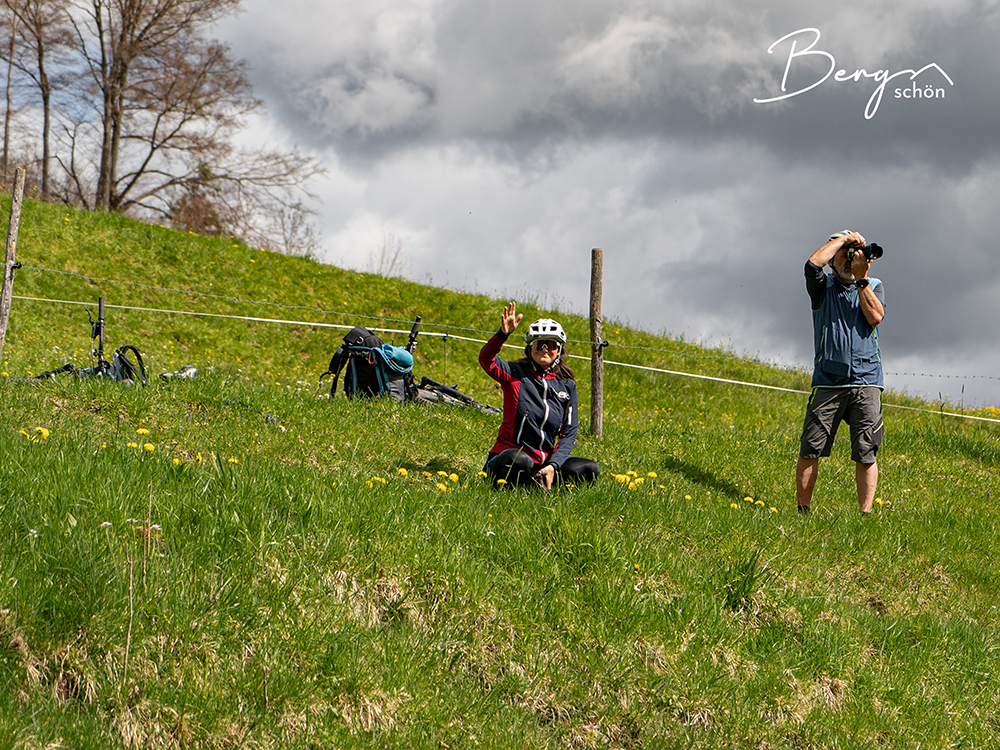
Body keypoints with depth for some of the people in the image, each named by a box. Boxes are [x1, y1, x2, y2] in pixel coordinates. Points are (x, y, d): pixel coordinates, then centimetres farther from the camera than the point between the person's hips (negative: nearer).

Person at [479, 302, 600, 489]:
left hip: (543, 462, 4)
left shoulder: (567, 385, 9)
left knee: (591, 469, -17)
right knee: (520, 461, -39)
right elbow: (486, 360, -19)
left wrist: (552, 466, -13)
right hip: (509, 452, -4)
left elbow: (569, 433, 4)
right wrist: (503, 333, -38)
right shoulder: (516, 373, 1)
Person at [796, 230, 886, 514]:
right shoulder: (823, 287, 9)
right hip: (827, 381, -1)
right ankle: (802, 510, 9)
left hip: (865, 382, 1)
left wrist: (861, 278, -7)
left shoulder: (874, 286, 14)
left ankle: (865, 515, -1)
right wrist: (843, 239, -4)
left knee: (865, 455, -4)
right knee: (810, 451, -2)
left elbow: (875, 316, -4)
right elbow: (813, 263, -13)